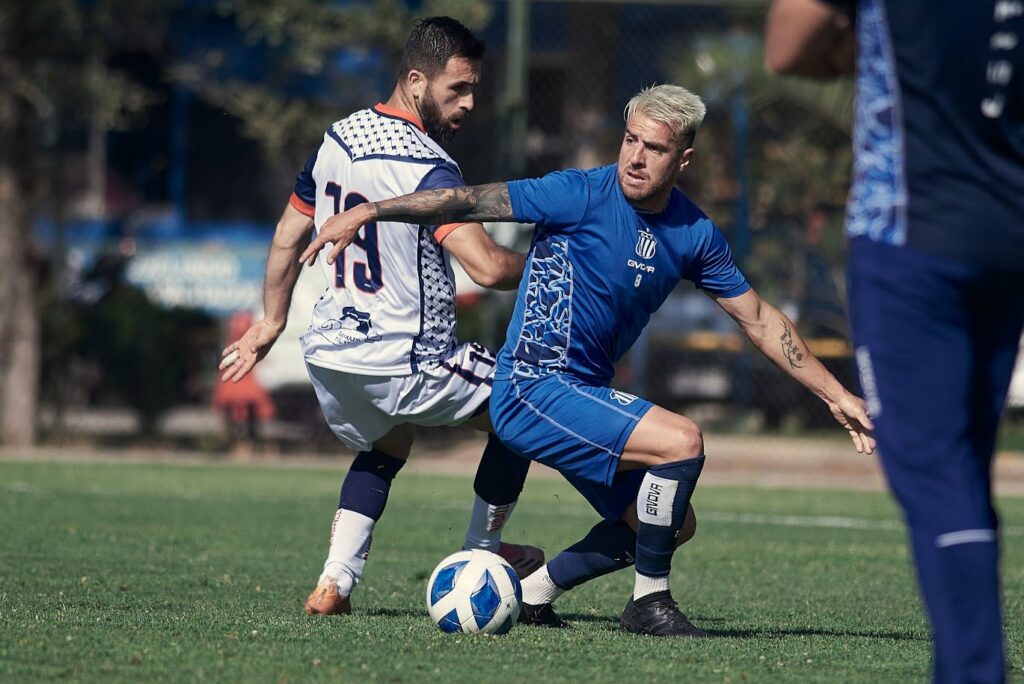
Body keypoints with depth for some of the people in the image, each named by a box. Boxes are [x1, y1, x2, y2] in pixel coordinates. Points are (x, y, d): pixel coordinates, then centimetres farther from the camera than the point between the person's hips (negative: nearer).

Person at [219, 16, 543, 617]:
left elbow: (288, 238, 17)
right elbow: (489, 267, -28)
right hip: (406, 365, -7)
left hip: (328, 355, 7)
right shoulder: (427, 167, -19)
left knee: (384, 449, 32)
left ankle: (334, 583, 16)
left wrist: (272, 322, 30)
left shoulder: (337, 139, 6)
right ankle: (482, 555, 24)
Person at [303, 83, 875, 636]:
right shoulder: (584, 195, -14)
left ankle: (530, 592, 20)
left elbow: (759, 318, 12)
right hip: (533, 391, -8)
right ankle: (649, 600, -8)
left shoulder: (694, 234, 4)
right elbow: (470, 202, -14)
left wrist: (835, 394, 13)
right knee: (683, 442, -22)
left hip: (586, 395, 8)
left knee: (672, 525, 12)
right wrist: (369, 211, -22)